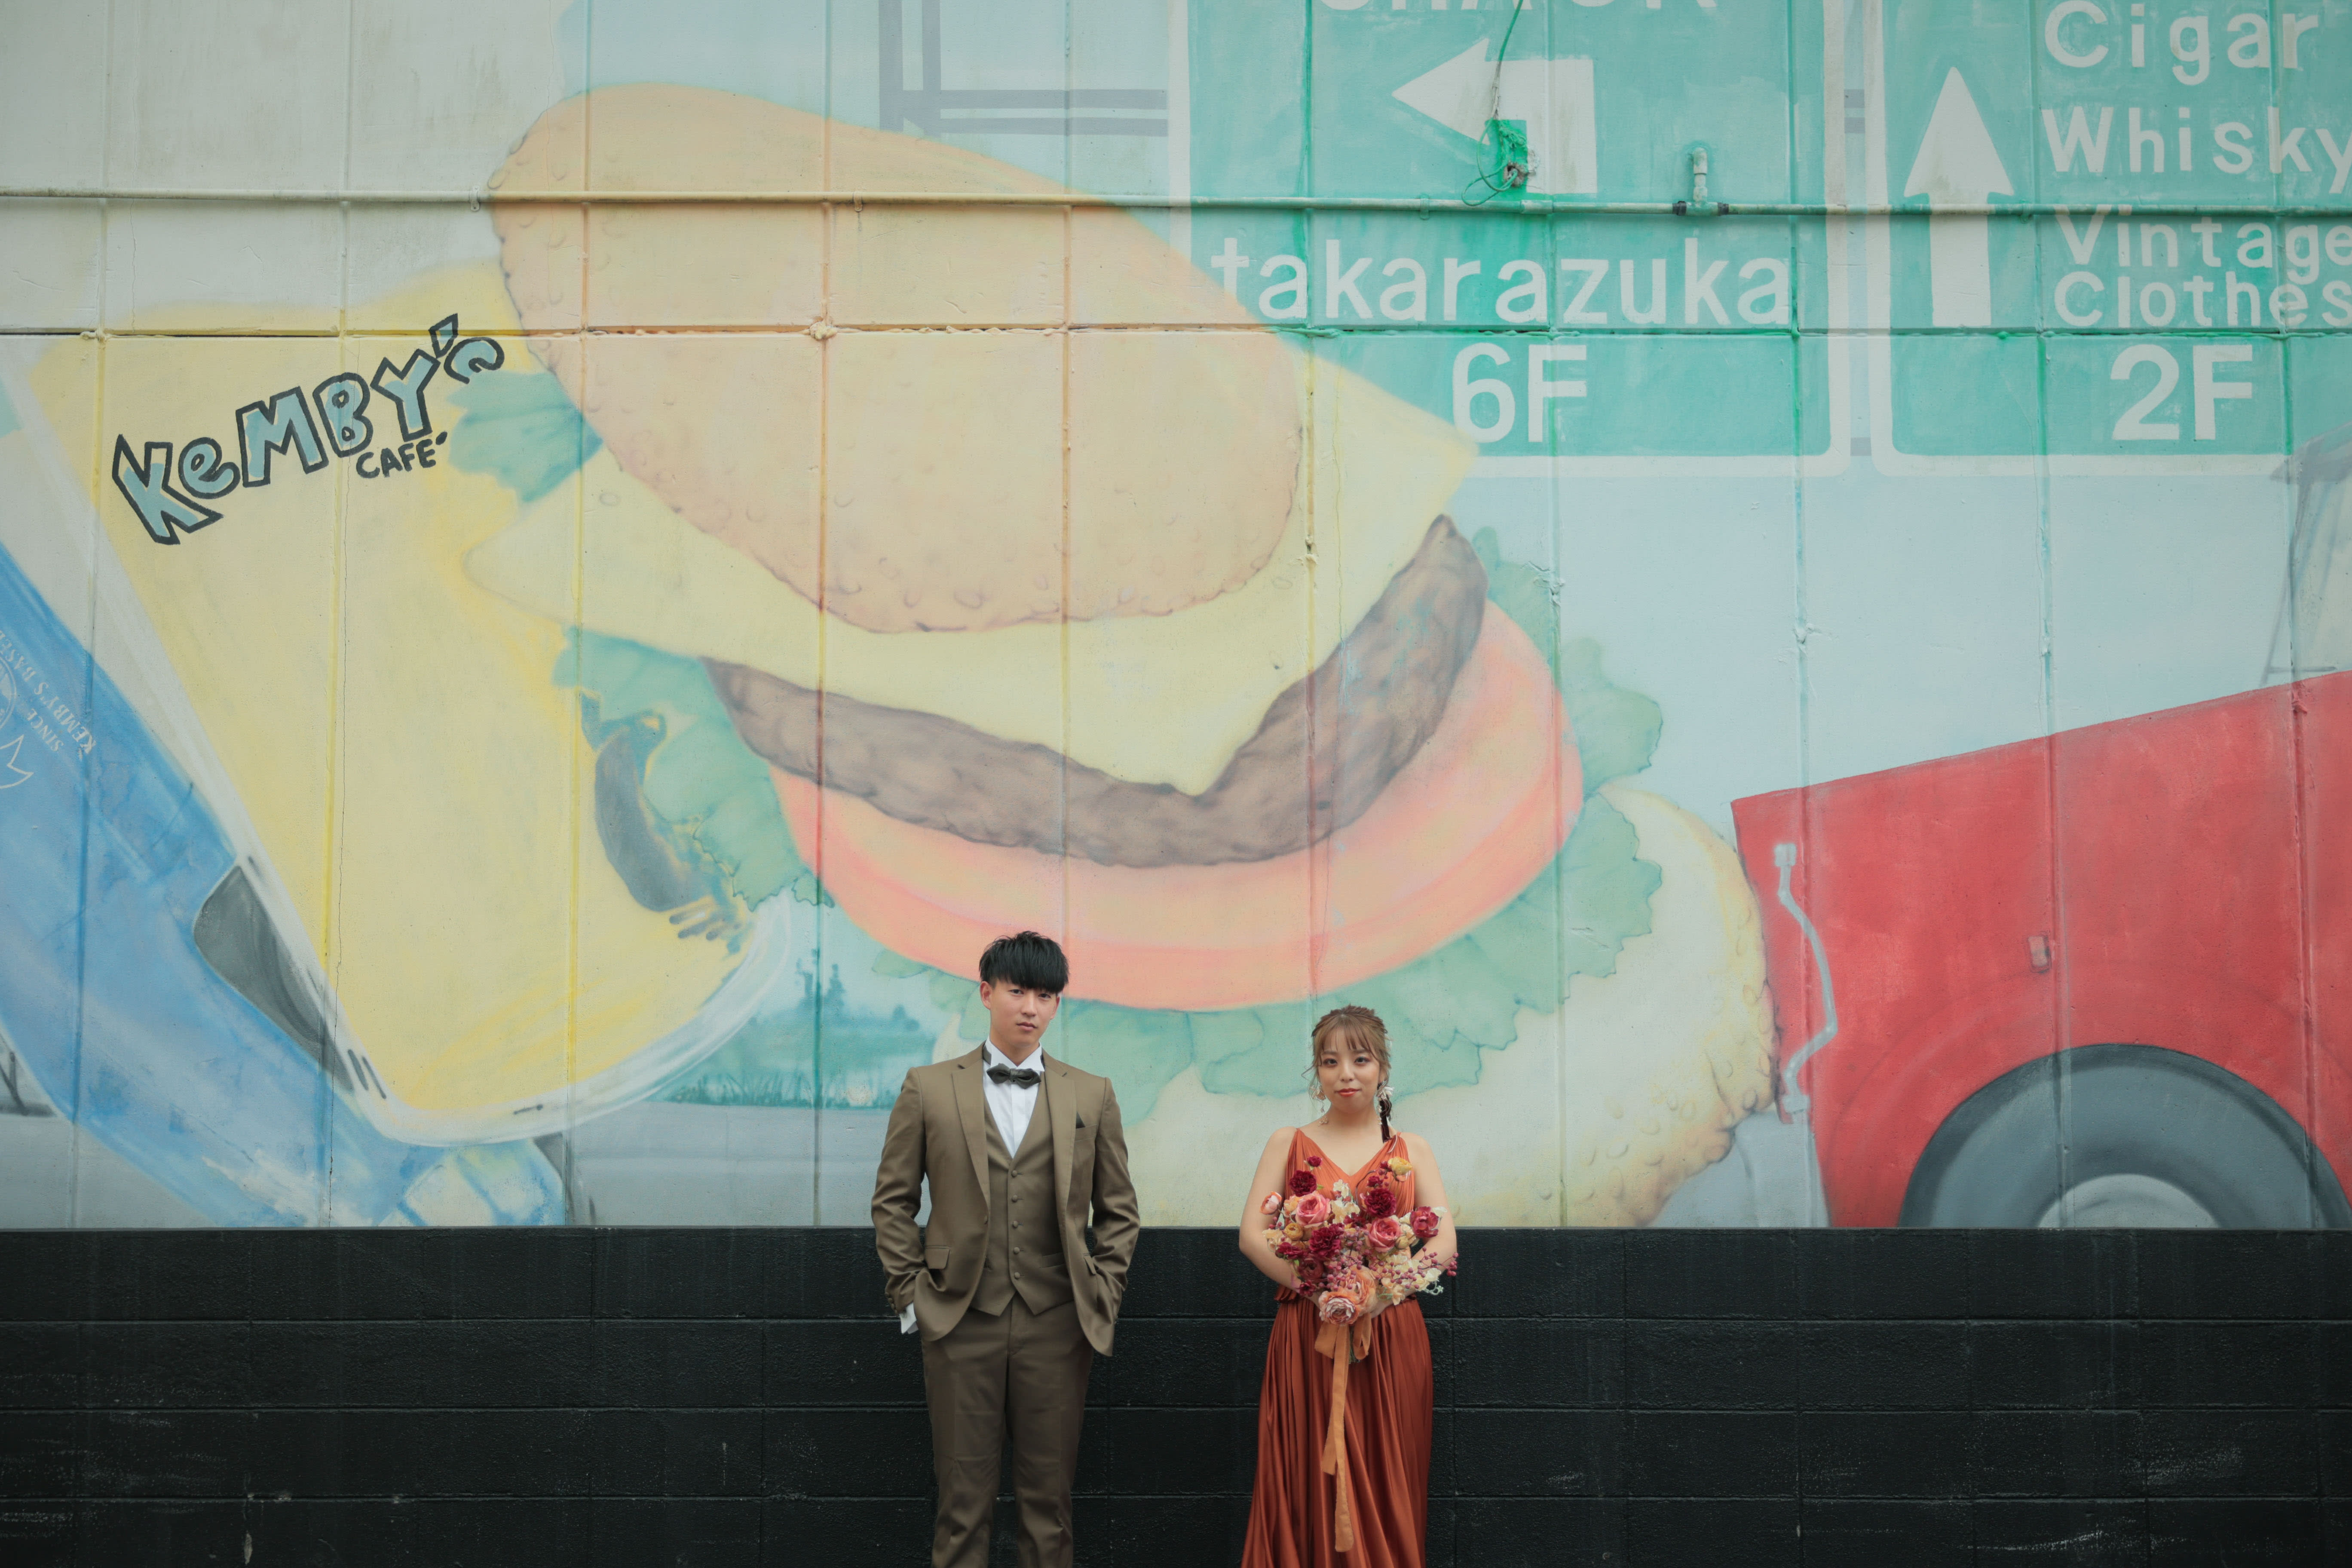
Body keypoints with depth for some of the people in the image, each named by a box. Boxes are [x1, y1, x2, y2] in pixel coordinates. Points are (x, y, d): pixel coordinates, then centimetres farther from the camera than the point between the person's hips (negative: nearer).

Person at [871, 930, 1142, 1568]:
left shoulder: (1093, 1096, 7)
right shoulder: (929, 1089, 4)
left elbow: (1119, 1210, 12)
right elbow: (893, 1199, 7)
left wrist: (1103, 1298, 3)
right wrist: (909, 1294, 0)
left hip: (1057, 1325, 1)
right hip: (961, 1322, -1)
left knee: (1049, 1498, 6)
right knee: (963, 1499, 4)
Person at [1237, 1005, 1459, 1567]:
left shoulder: (1410, 1151, 11)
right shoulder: (1289, 1144, 9)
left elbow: (1444, 1239, 2)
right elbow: (1252, 1232, 0)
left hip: (1391, 1336, 1)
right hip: (1307, 1336, -1)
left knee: (1386, 1489, 1)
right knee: (1308, 1485, -2)